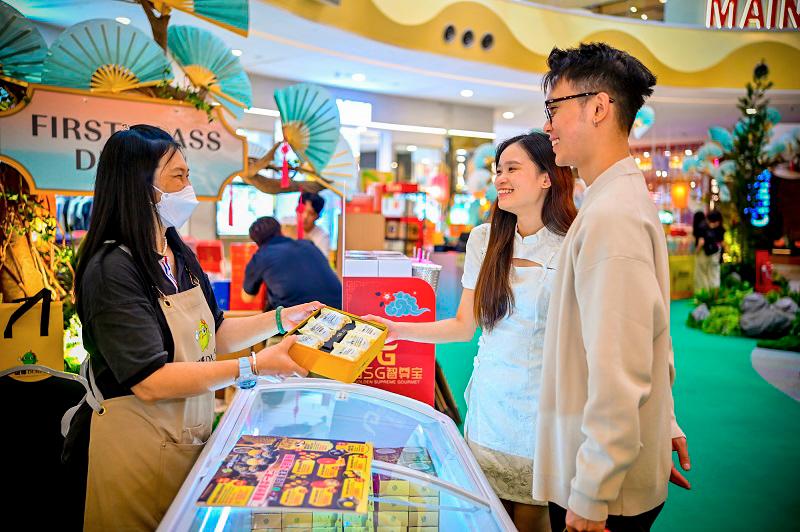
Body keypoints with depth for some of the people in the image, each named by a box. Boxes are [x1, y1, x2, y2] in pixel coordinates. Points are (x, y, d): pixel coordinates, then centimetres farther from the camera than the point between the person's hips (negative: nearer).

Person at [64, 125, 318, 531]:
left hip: (193, 434, 8)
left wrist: (278, 320, 3)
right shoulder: (112, 269, -21)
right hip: (139, 447, -8)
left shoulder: (180, 255, 5)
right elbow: (150, 382, -26)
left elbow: (211, 335, 13)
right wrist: (253, 367, -27)